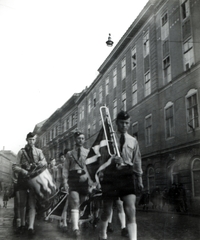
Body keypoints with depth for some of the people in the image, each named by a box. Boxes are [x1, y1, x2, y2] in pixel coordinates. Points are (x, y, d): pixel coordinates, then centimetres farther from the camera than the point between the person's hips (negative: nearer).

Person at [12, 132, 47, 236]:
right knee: (22, 203, 8)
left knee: (32, 204, -7)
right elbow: (15, 167, 1)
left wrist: (41, 163, -21)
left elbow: (45, 163, 3)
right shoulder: (21, 152, 8)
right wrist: (22, 170, -19)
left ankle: (31, 227, -13)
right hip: (23, 178, 1)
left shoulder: (38, 151, 11)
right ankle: (22, 224, 24)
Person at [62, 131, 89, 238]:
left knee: (82, 203, 7)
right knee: (75, 202, -14)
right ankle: (75, 228, -18)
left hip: (84, 178, 2)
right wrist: (65, 181, -4)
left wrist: (86, 174, -14)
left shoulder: (88, 152, 12)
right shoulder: (69, 153, 12)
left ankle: (77, 222, 26)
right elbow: (65, 168, 8)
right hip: (73, 178, -1)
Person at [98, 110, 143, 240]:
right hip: (110, 176, -1)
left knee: (131, 210, -12)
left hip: (127, 176, 1)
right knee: (107, 210, 9)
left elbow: (137, 161, 14)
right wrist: (111, 159, -23)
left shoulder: (133, 141, 12)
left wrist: (139, 179, 12)